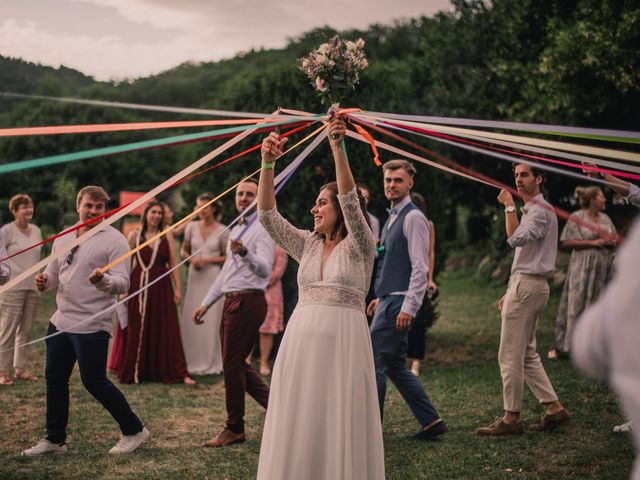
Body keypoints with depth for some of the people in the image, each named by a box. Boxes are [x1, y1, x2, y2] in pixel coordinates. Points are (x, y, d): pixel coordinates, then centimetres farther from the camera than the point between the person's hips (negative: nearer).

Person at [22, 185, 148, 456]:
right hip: (61, 321, 7)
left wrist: (103, 280, -36)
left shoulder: (113, 240, -9)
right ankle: (54, 439, 27)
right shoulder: (63, 238, 11)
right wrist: (44, 282, -4)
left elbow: (123, 283, -15)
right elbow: (54, 274, 20)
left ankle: (134, 431, 12)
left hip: (92, 325, -7)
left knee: (94, 381, -4)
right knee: (54, 378, 12)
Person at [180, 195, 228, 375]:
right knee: (190, 320, 1)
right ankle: (192, 361, 12)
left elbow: (227, 257, 3)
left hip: (213, 277, -3)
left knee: (211, 321, -3)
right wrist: (192, 259, -5)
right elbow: (183, 250, 15)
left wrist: (208, 260, -10)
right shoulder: (192, 227, 6)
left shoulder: (222, 230, -2)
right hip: (195, 276, 3)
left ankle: (210, 363, 7)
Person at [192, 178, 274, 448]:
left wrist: (244, 253, -42)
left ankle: (234, 429, 5)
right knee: (235, 363, 11)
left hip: (248, 302, -10)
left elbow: (265, 269, -24)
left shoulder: (262, 229, -9)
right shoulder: (236, 230, 20)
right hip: (231, 302, 10)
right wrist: (206, 303, 21)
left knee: (232, 365, -5)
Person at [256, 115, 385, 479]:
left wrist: (338, 148, -27)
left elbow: (350, 202, -17)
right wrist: (268, 164, -9)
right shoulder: (307, 245, 13)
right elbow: (268, 215, 4)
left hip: (343, 341, -4)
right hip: (301, 340, 5)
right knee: (298, 428, 4)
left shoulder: (360, 247, -1)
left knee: (341, 428, -2)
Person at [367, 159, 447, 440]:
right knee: (395, 366, 12)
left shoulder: (413, 217, -11)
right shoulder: (393, 217, 18)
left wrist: (408, 308, -22)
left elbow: (420, 268, -17)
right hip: (388, 300, 10)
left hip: (399, 303, -10)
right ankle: (431, 421, 17)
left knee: (374, 364, -7)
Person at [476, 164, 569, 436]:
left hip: (527, 286, -11)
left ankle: (511, 418, 0)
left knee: (510, 356, -6)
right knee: (527, 354, 13)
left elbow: (517, 239, -30)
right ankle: (554, 408, 15)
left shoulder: (540, 210, -11)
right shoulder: (532, 210, 22)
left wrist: (509, 207, -22)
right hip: (526, 285, 11)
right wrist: (511, 291, 22)